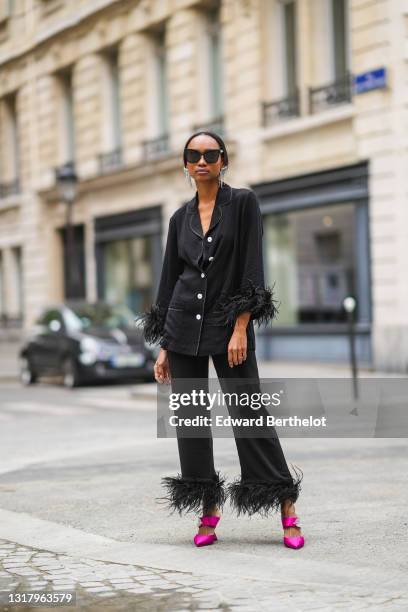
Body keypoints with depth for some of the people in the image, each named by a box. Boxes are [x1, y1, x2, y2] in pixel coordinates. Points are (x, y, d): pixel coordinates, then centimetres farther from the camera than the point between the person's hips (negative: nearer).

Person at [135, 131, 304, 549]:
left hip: (228, 324, -4)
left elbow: (252, 267, -8)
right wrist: (163, 348, 9)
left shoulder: (243, 203, -1)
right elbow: (169, 279, 12)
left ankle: (287, 510, 2)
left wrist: (241, 328, -16)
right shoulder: (181, 217, 10)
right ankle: (208, 512, 14)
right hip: (184, 326, 4)